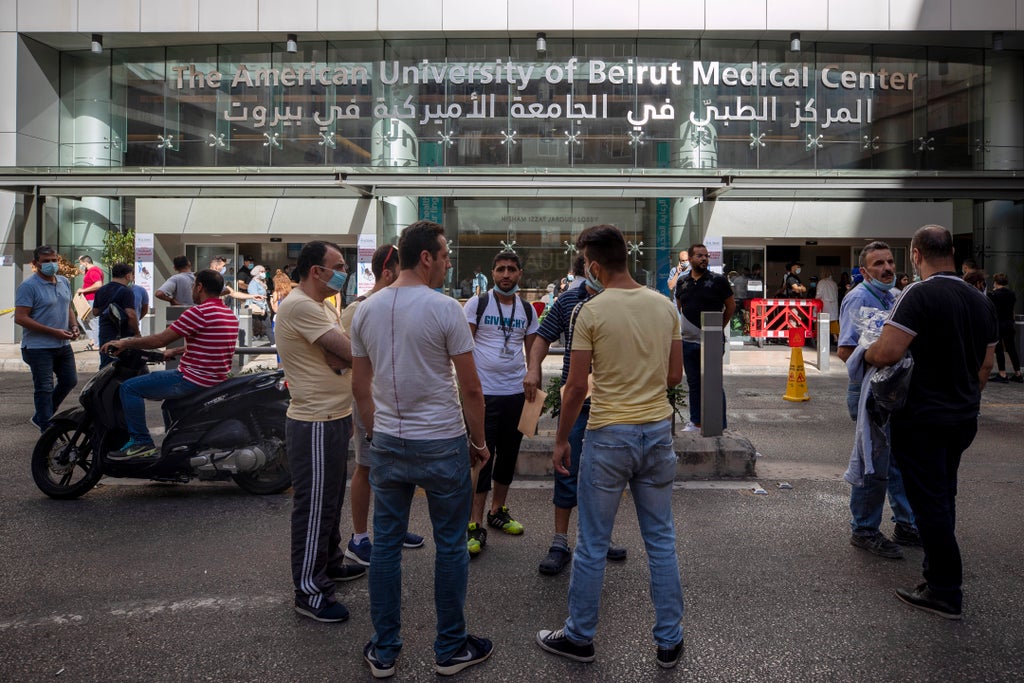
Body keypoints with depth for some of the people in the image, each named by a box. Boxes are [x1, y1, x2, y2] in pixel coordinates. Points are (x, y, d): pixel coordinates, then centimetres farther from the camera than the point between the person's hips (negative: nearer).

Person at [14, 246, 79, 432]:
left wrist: (73, 326, 3)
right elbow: (20, 318, -18)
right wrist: (53, 331, -21)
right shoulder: (28, 286, -13)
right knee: (44, 388, -1)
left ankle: (41, 417, 32)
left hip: (63, 345, 8)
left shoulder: (64, 282, 10)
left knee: (70, 381, 15)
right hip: (39, 347, -7)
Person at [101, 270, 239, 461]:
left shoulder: (199, 312, -17)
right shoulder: (230, 314, 12)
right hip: (217, 379, 10)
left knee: (129, 388, -5)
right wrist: (174, 352, 30)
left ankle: (141, 442, -4)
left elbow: (160, 339, -16)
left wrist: (125, 343, -4)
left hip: (194, 379, -10)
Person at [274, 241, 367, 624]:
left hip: (334, 418, 10)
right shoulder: (300, 307, -19)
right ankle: (309, 591, 10)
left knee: (331, 499, 22)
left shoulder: (323, 307, 15)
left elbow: (345, 356, 10)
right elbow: (353, 352, -21)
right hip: (315, 424, -10)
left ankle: (330, 563, 38)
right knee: (314, 506, -1)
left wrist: (340, 357, -10)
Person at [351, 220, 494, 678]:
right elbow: (471, 388, -11)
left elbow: (360, 387, 9)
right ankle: (450, 650, 24)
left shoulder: (366, 310, 3)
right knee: (450, 546, 10)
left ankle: (384, 652, 26)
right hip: (442, 444, -5)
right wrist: (479, 441, 2)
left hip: (387, 444, 5)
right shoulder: (445, 309, -13)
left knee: (385, 545, 14)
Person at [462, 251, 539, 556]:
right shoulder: (477, 304, -3)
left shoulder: (527, 310, 9)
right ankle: (476, 526, 3)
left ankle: (498, 511, 32)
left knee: (508, 455, 14)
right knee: (482, 458, -4)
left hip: (516, 393, 5)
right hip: (483, 393, -5)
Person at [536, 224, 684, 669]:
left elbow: (576, 387, -10)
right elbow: (675, 375, 8)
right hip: (658, 431, 5)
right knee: (661, 541, 15)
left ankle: (579, 637, 25)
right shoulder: (664, 306, 3)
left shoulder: (592, 312, -12)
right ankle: (669, 641, 25)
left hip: (609, 435, -5)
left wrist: (561, 440, 1)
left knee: (592, 544, 9)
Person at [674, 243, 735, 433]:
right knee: (693, 382, 12)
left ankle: (721, 424, 7)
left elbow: (731, 306, 4)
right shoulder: (682, 282, 8)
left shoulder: (718, 280, -3)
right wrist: (683, 328, 13)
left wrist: (720, 327, 4)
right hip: (688, 340, 4)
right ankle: (696, 421, 23)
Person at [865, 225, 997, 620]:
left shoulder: (919, 295, -19)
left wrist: (867, 354, -5)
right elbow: (985, 366, 14)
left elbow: (886, 353, -27)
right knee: (944, 495, 21)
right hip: (964, 418, 8)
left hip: (922, 419, -8)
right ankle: (938, 568, 33)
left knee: (930, 502, 1)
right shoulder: (982, 302, 7)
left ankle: (945, 593, 8)